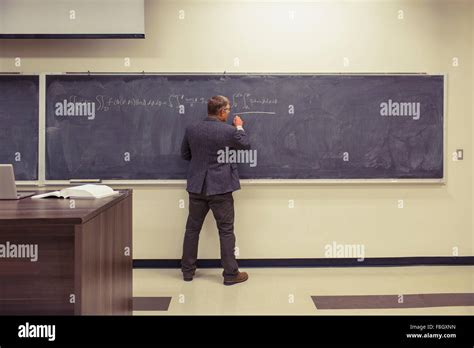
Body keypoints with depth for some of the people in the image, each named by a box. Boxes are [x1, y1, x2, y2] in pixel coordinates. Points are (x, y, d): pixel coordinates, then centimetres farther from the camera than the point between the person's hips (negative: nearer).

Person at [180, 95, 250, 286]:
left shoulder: (191, 129, -1)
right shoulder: (229, 131, -12)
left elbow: (185, 154, 11)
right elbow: (245, 145, 6)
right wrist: (239, 127, 20)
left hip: (197, 186, 4)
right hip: (220, 187, -4)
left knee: (192, 229, 13)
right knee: (226, 231, 5)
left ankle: (187, 271, 22)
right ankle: (230, 274, 11)